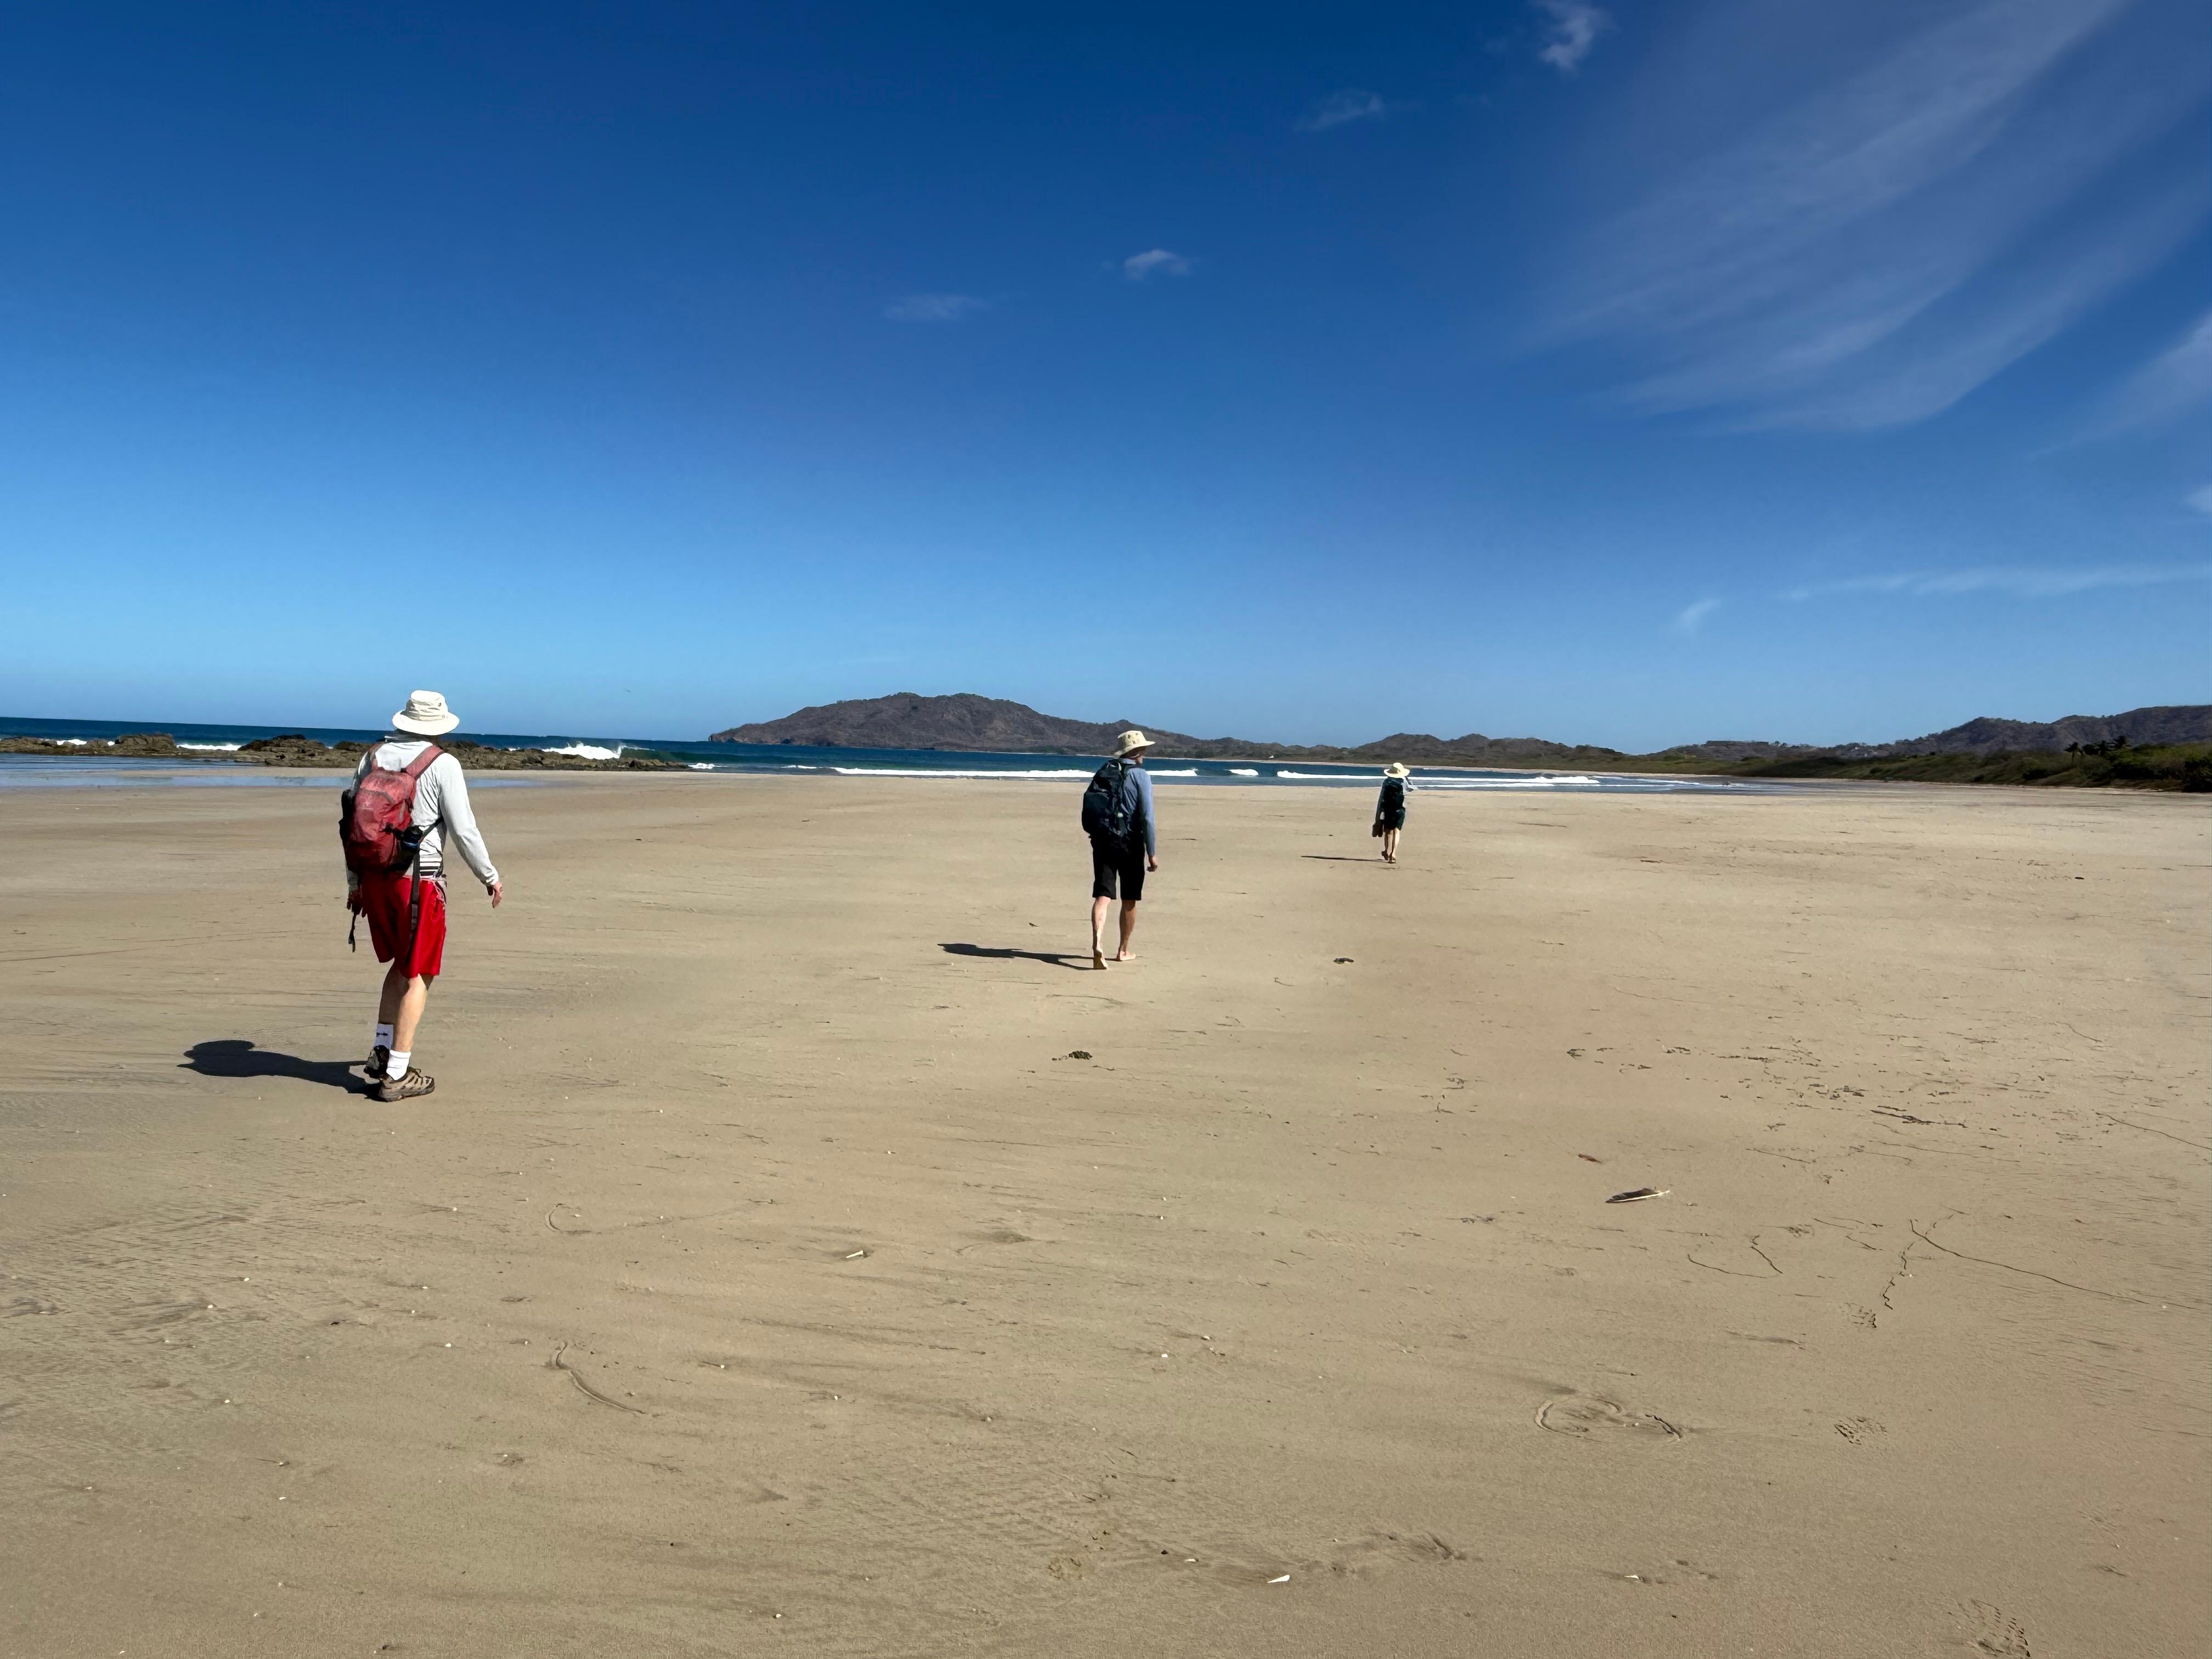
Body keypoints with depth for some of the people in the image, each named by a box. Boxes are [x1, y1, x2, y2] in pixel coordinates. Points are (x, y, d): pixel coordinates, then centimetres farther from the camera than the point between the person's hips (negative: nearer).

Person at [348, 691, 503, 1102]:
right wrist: (490, 876, 2)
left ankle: (381, 1050, 22)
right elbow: (463, 829, -10)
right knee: (418, 974, 4)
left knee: (402, 963, 24)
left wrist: (354, 883, 20)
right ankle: (397, 1075, 5)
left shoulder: (372, 758, 7)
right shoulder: (442, 764, -9)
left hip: (373, 878, 6)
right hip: (418, 881, -6)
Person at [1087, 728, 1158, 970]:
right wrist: (1152, 853, -10)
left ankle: (1097, 943, -26)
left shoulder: (1102, 772, 9)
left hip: (1102, 840, 3)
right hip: (1130, 842, -3)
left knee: (1103, 896, -5)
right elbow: (1147, 817, -13)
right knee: (1129, 901, 11)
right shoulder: (1141, 776, -7)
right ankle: (1123, 951, 21)